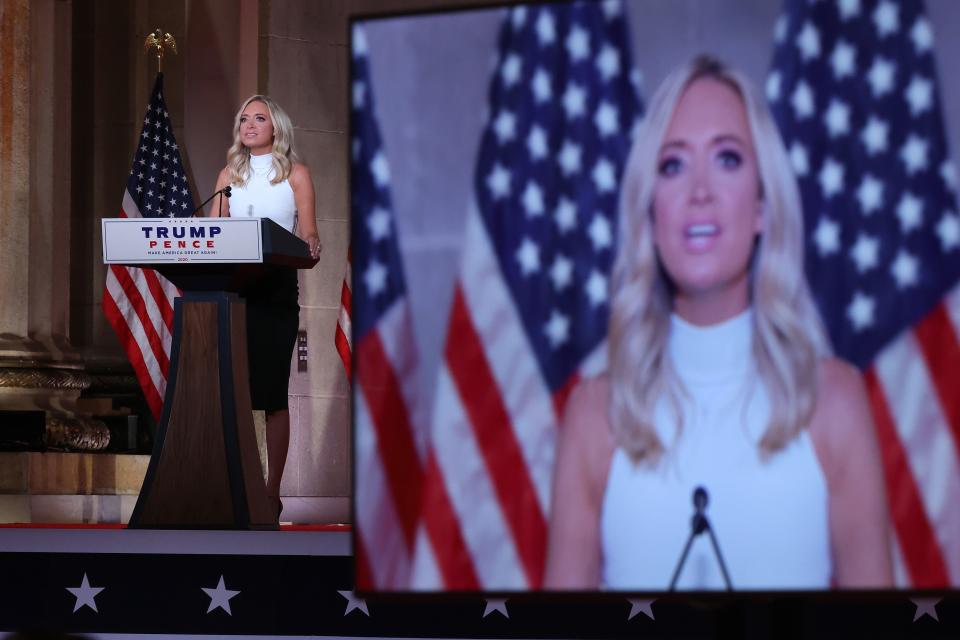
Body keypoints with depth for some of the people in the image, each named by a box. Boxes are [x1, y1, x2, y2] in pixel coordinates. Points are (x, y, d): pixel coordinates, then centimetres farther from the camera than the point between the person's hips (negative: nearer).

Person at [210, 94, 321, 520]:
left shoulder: (295, 173, 6)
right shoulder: (229, 174, 15)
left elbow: (309, 235, 1)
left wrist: (310, 246, -21)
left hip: (276, 289, -3)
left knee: (272, 390, -4)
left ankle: (271, 492, -1)